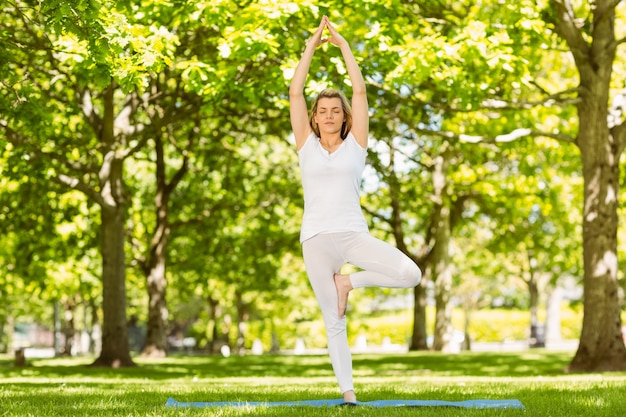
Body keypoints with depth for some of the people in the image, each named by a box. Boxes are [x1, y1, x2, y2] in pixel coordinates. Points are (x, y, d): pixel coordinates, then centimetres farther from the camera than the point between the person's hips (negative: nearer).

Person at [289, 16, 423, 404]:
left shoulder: (356, 143, 9)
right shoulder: (306, 145, 10)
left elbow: (361, 90, 4)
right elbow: (295, 93, 4)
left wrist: (343, 44, 6)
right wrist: (312, 45, 5)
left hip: (353, 233, 0)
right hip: (316, 238, 0)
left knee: (411, 275, -20)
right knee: (334, 321, 0)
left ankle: (348, 281, 2)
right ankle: (348, 393, 10)